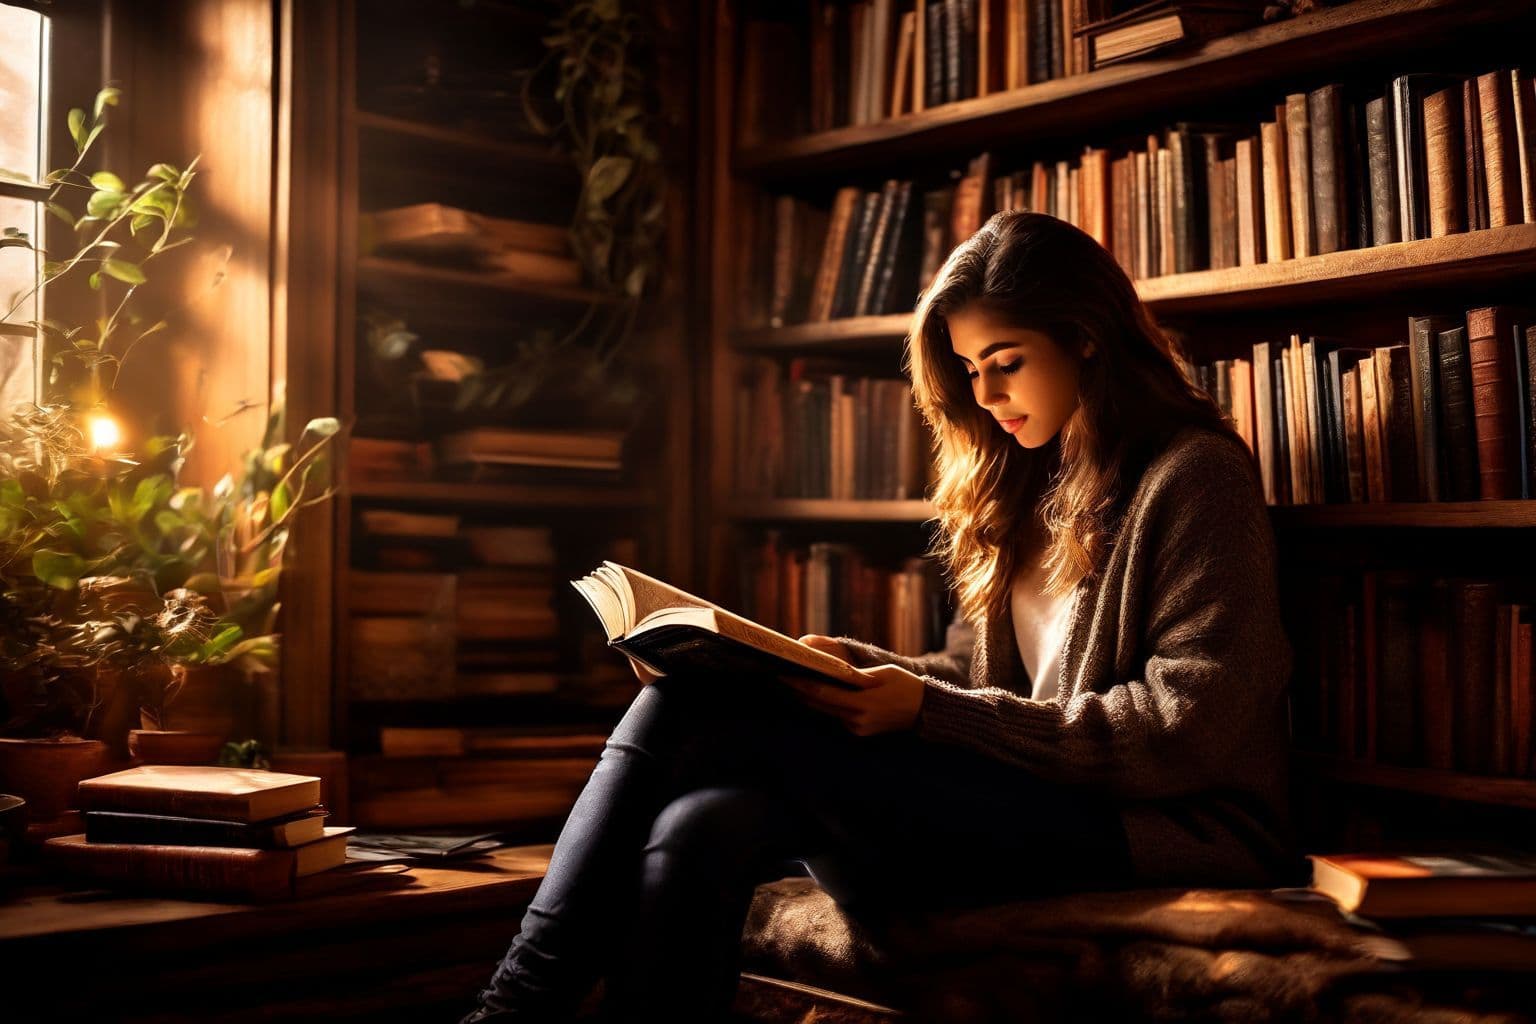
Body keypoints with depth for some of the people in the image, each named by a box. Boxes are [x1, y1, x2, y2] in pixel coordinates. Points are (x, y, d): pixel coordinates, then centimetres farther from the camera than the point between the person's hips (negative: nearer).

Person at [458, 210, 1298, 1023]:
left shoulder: (1194, 476, -3)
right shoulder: (1024, 481, 21)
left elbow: (1188, 733, -12)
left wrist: (926, 713, -18)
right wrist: (859, 666, -2)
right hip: (1032, 806, 7)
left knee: (703, 710, -23)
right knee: (705, 825, -25)